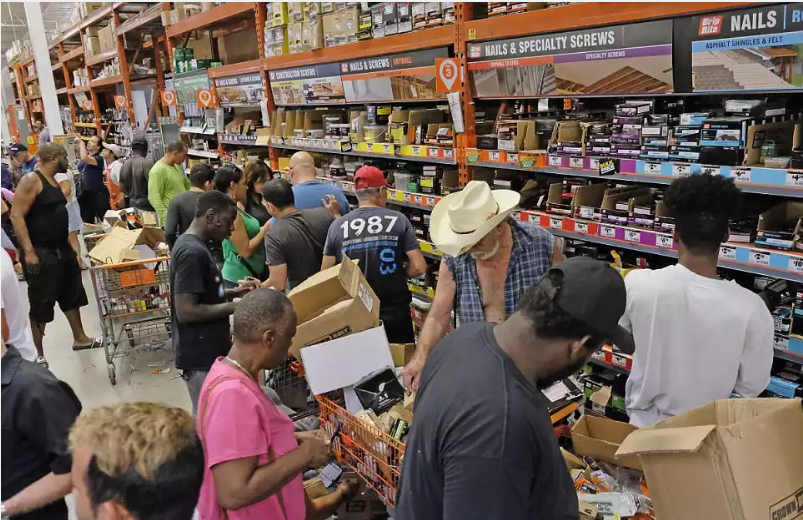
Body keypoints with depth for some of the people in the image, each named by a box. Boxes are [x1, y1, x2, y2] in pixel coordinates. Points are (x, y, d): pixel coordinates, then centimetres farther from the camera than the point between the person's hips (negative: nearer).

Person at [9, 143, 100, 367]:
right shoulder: (31, 180, -16)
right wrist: (29, 251, -26)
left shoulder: (53, 180, 11)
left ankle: (80, 338, 33)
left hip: (62, 249, 9)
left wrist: (69, 243, 22)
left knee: (72, 295, 18)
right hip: (41, 252, -9)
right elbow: (16, 216, -21)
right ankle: (38, 354, 13)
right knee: (41, 304, 0)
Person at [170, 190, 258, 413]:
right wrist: (234, 307, -20)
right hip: (200, 356, -10)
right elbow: (186, 310, -25)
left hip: (209, 350, 10)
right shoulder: (192, 252, -22)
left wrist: (233, 293, 6)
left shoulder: (194, 245, 9)